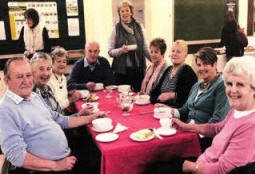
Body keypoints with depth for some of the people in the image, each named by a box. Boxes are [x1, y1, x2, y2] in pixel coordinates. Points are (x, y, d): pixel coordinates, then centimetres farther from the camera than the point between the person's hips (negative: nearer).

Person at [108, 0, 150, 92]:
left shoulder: (139, 27, 6)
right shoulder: (116, 29, 1)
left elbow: (145, 48, 11)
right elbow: (110, 52, 2)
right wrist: (120, 50, -16)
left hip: (138, 69, 2)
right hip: (121, 70, -1)